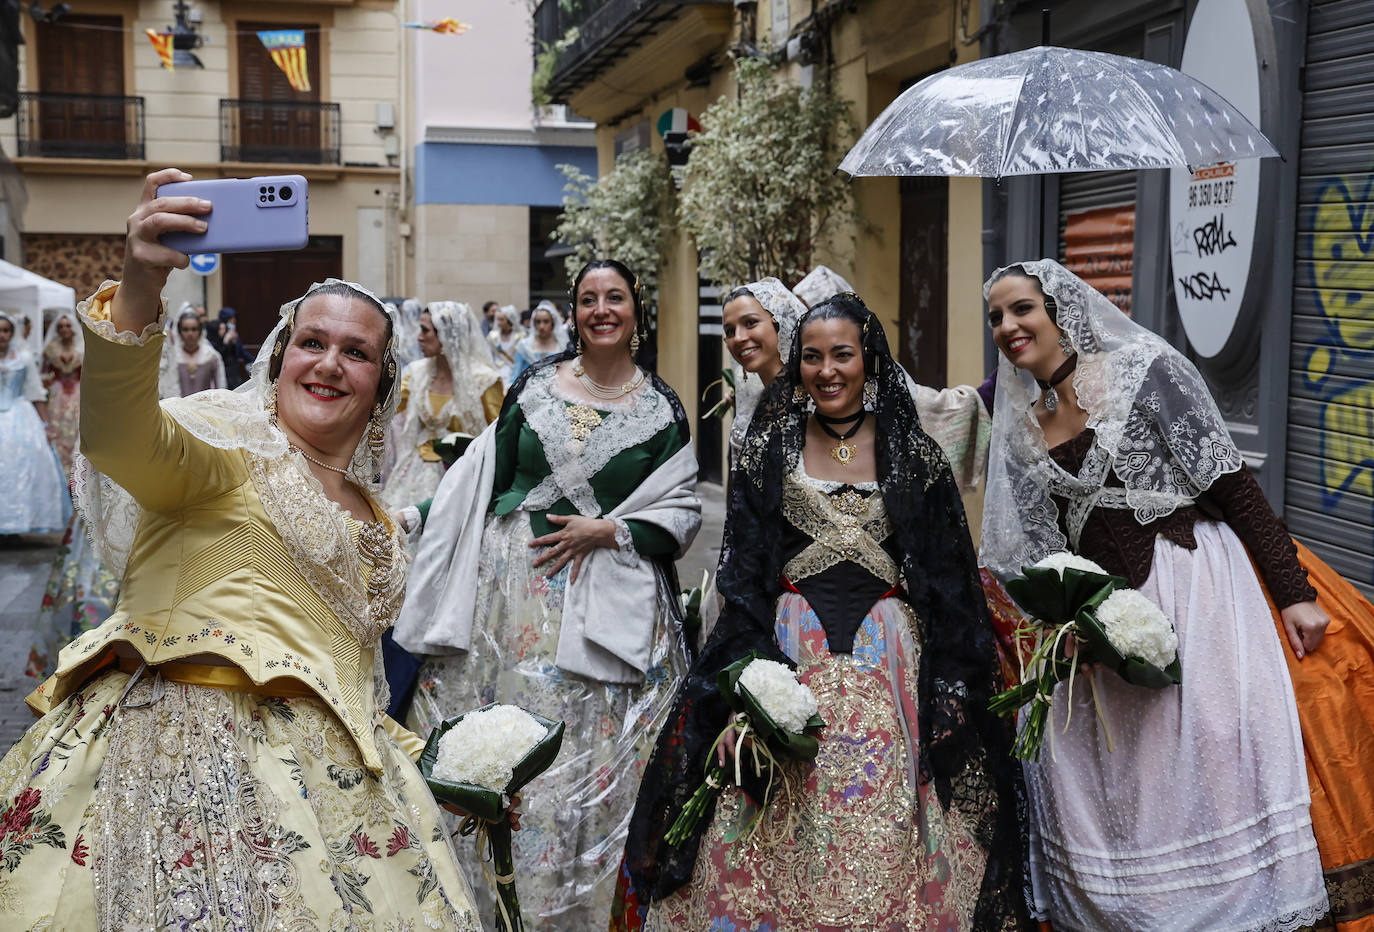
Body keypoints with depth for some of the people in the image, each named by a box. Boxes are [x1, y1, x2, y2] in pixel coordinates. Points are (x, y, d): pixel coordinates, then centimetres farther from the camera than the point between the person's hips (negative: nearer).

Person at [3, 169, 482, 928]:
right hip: (181, 745, -6)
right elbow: (117, 435, -23)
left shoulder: (376, 524, 21)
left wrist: (388, 750, 18)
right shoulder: (231, 447, 0)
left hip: (315, 771, 7)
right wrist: (137, 291, -38)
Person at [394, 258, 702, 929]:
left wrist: (606, 530, -11)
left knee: (588, 755, -1)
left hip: (603, 603, -1)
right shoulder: (535, 384, 7)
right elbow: (482, 481, 9)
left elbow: (683, 510, 2)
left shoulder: (661, 409, 4)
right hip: (507, 585, 2)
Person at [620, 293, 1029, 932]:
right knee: (785, 834, 0)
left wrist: (949, 693, -3)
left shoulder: (914, 457, 6)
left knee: (884, 832, -1)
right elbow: (743, 575, 2)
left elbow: (948, 581, 5)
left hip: (888, 662, 0)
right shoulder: (769, 449, 6)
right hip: (790, 655, 0)